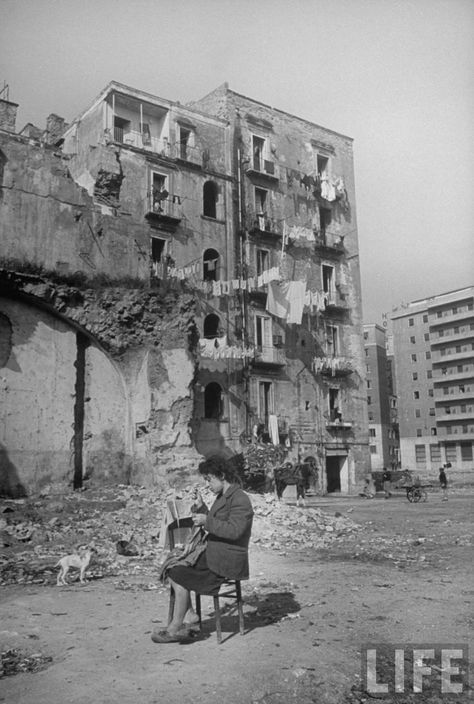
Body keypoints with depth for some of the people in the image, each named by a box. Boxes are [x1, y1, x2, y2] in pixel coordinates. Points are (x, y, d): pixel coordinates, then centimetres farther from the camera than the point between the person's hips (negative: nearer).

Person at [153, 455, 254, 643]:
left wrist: (207, 521, -26)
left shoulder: (240, 499, -16)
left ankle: (176, 628, -5)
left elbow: (234, 531, -26)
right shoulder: (223, 496, 15)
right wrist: (201, 507, 9)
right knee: (173, 566, 5)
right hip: (214, 554, 10)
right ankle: (188, 613, 6)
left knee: (178, 574, -15)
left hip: (228, 561, -10)